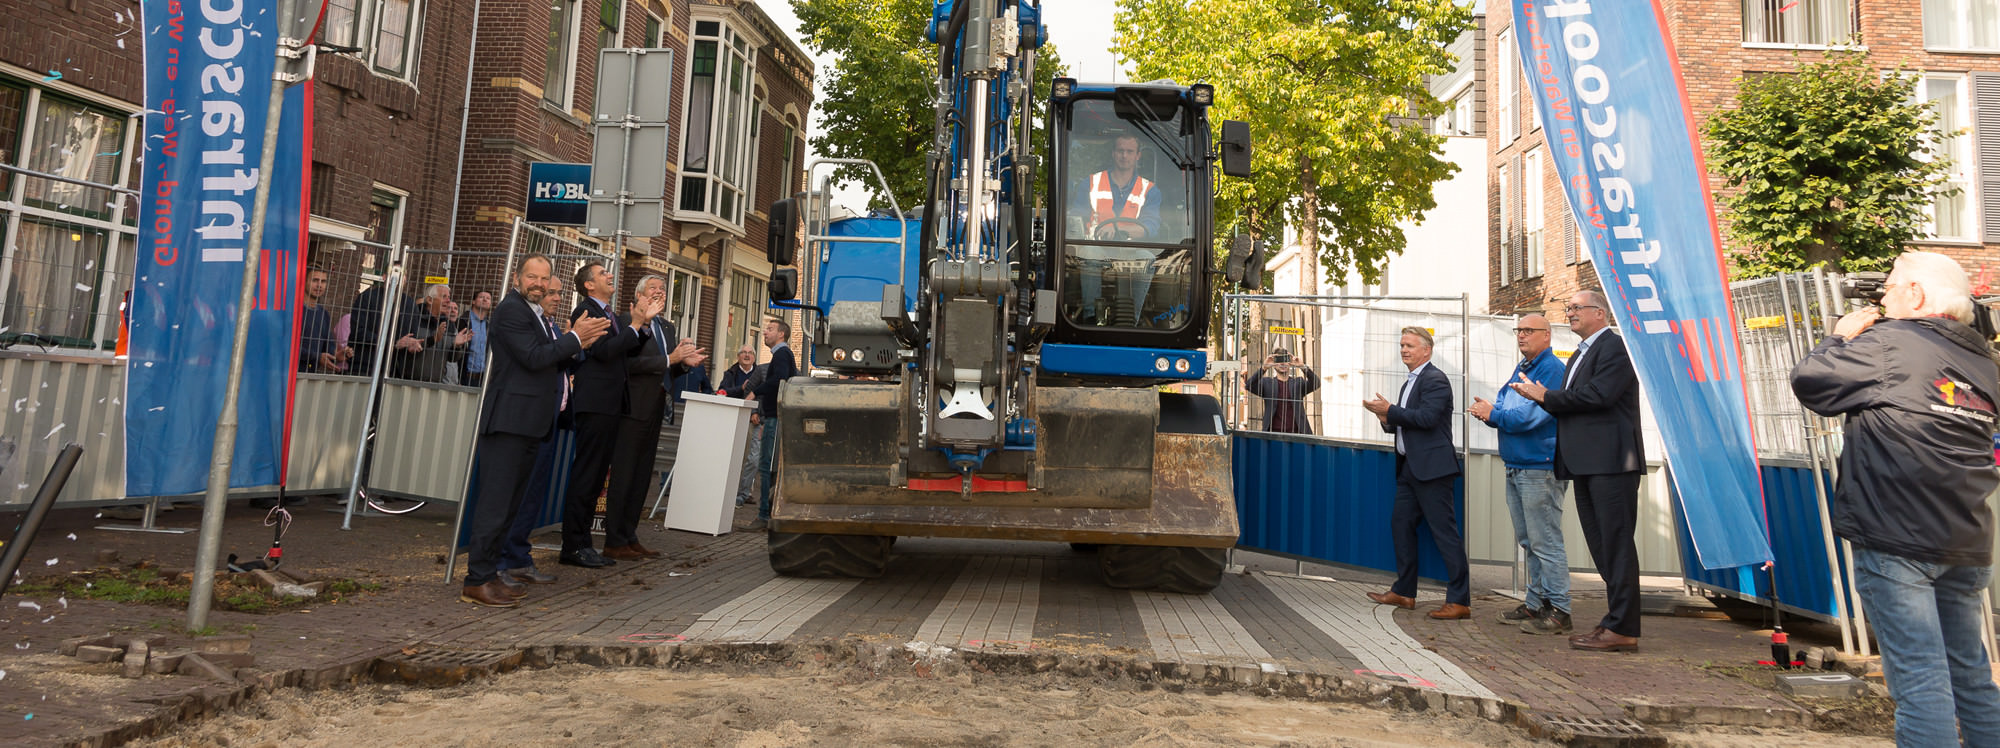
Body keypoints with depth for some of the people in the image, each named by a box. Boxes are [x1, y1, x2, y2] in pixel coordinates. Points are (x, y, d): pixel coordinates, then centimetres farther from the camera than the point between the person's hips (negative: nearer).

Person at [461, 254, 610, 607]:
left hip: (527, 423, 10)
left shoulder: (533, 312, 22)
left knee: (509, 502, 14)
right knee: (495, 502, -8)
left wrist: (574, 343, 7)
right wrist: (575, 338, -10)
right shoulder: (511, 309, -9)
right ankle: (477, 581, -4)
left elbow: (549, 361, 22)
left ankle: (489, 572, 21)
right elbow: (533, 358, -17)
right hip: (509, 419, -10)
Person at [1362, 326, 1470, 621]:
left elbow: (1427, 418, -23)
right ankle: (1403, 592, 23)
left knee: (1445, 531, -7)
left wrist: (1390, 410, -17)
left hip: (1431, 466, -10)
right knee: (1400, 524, 13)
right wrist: (1388, 419, 3)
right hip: (1410, 466, 10)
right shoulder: (1410, 381, 20)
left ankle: (1459, 600, -2)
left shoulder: (1435, 379, -10)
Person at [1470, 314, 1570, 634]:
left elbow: (1533, 416, -20)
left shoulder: (1552, 369, -12)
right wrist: (1489, 411, -1)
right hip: (1516, 469, 10)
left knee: (1545, 542, -6)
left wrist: (1493, 414, -11)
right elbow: (1505, 409, 20)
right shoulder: (1522, 368, 17)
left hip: (1540, 469, -10)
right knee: (1528, 541, 15)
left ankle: (1559, 611, 1)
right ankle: (1536, 604, 24)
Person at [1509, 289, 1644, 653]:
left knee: (1616, 543, -7)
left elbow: (1600, 394, -20)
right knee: (1601, 544, 14)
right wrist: (1542, 396, -1)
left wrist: (1547, 397, -11)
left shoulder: (1616, 347, -7)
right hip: (1586, 463, 10)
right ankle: (1616, 620, 22)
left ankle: (1622, 630, -3)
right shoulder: (1580, 354, 23)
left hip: (1610, 462, -10)